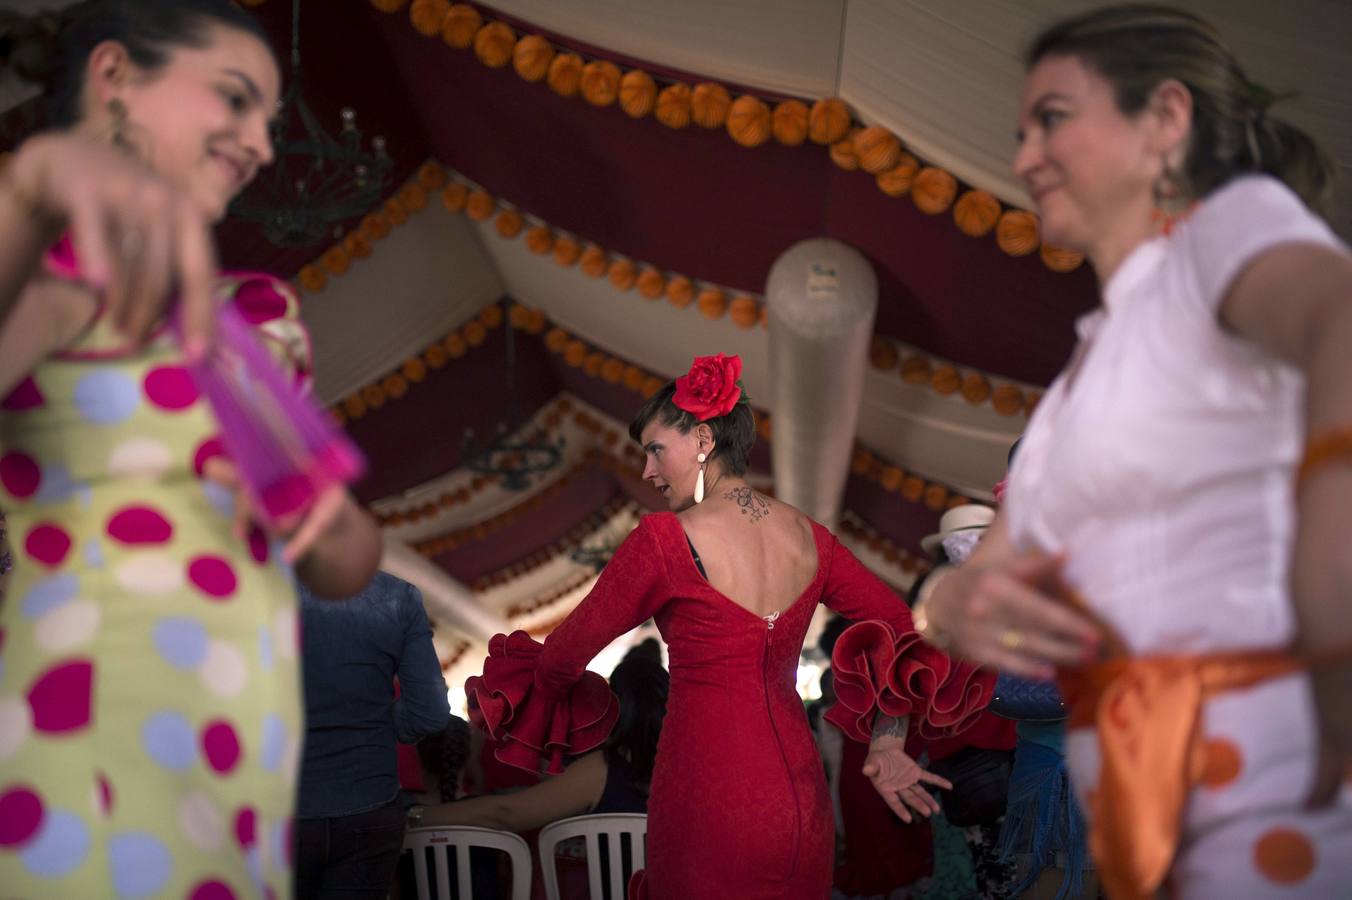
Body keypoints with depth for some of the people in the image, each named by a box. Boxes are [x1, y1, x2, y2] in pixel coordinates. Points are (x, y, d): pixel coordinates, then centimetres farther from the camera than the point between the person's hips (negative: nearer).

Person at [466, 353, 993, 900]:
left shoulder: (663, 541, -12)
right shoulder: (807, 536, 4)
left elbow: (564, 655, -3)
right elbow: (902, 628, 9)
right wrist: (888, 747, 11)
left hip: (709, 799, -5)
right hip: (801, 794, 6)